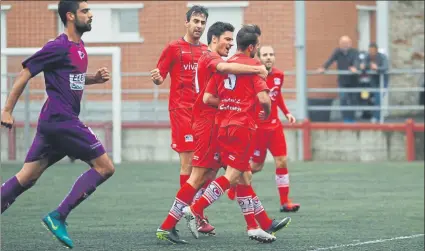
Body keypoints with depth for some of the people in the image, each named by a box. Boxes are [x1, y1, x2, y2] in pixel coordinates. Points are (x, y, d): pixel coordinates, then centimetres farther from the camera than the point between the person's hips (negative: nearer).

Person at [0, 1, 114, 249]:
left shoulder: (79, 47, 15)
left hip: (52, 123, 9)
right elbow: (26, 73, -10)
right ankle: (58, 217, -10)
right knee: (105, 166, -7)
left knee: (27, 177, 9)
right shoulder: (58, 47, -13)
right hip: (61, 120, -9)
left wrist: (95, 78, 11)